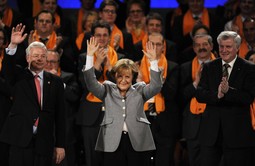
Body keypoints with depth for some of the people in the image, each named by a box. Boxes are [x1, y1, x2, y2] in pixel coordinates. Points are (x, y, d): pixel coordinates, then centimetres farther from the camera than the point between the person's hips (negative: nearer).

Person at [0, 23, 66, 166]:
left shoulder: (55, 82, 9)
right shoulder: (19, 77, 7)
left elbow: (60, 115, 7)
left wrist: (60, 145, 3)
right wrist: (13, 45, -32)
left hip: (44, 142, 1)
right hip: (21, 138, -1)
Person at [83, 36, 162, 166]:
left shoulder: (140, 90, 12)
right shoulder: (108, 90, 12)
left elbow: (156, 86, -4)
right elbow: (91, 83, -2)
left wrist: (153, 60, -16)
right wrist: (90, 56, -12)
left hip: (138, 142, 0)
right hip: (113, 142, 0)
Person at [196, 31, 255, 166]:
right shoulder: (209, 67, 9)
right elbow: (199, 95, -1)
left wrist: (228, 91, -27)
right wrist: (217, 95, -20)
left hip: (237, 131, -3)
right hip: (211, 129, 3)